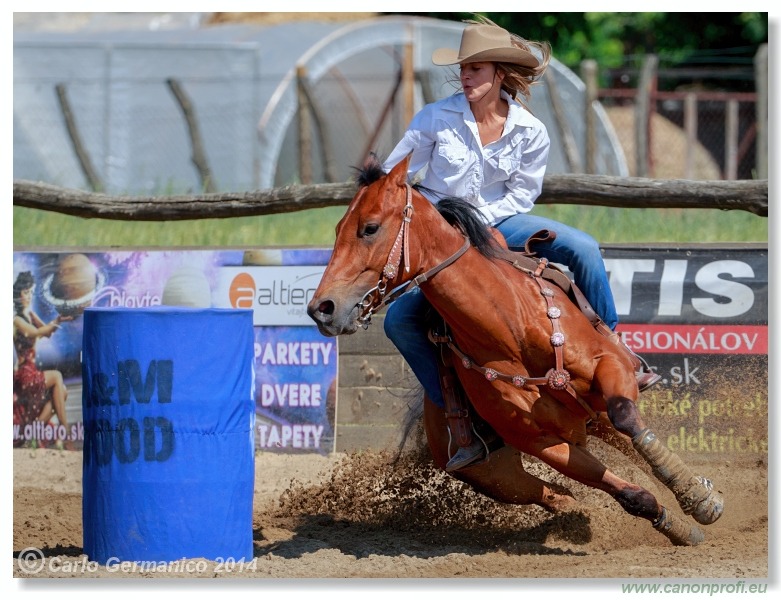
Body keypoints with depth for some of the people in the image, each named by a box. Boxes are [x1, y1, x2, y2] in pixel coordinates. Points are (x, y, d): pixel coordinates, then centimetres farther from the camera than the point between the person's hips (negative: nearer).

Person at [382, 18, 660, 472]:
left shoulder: (530, 132, -7)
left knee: (583, 248, -21)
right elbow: (394, 174, -1)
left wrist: (479, 219, -16)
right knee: (400, 320, -21)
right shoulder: (437, 118, -9)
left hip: (498, 220, 1)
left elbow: (522, 194, -3)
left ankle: (615, 351, -5)